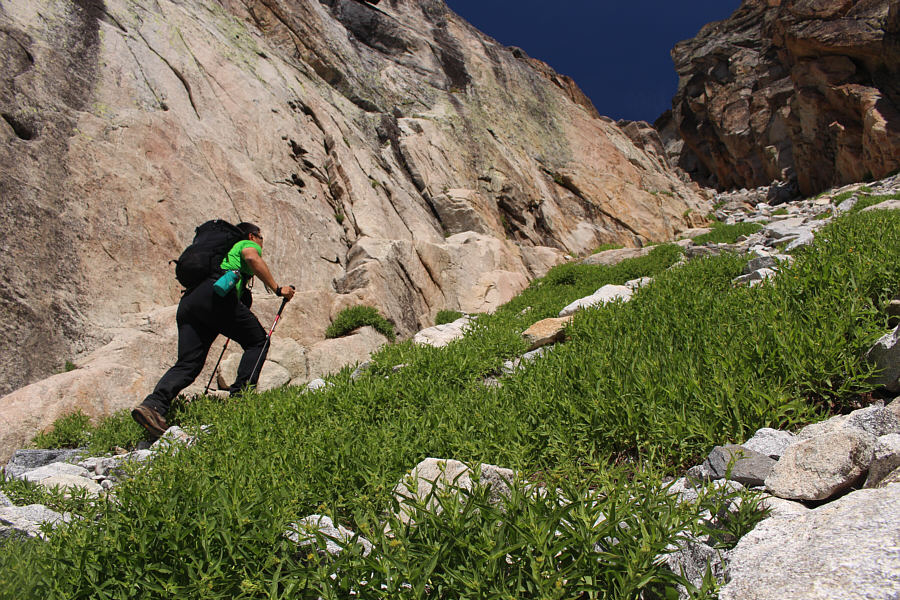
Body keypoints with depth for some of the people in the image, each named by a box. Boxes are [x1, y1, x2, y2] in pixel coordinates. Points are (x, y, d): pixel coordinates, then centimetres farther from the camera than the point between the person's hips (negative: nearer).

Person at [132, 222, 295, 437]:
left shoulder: (227, 250, 41)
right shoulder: (248, 245, 19)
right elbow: (252, 258, -7)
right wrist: (277, 288, -5)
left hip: (187, 301, 7)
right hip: (216, 294, -7)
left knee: (187, 363, 0)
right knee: (257, 341, 6)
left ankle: (153, 404, -20)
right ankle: (240, 394, -5)